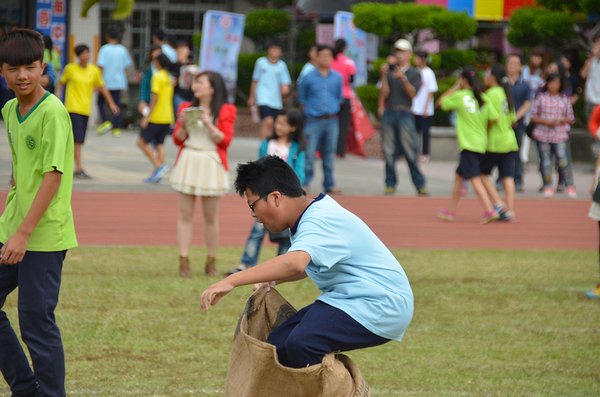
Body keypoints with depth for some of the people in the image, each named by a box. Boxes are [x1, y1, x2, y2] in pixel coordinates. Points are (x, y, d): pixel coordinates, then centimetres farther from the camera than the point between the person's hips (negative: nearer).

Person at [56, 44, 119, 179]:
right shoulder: (70, 69, -1)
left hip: (86, 109, 4)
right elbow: (61, 82, 13)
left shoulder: (94, 70, 7)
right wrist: (58, 92, -6)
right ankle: (79, 169, -17)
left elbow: (102, 87, 17)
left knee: (79, 140, 7)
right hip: (73, 107, -4)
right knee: (77, 139, -14)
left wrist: (111, 103, 15)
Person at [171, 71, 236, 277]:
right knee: (185, 214, -2)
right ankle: (184, 261, -2)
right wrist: (183, 125, -8)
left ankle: (211, 262, 10)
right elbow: (177, 139, 11)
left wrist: (209, 124, -16)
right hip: (187, 164, 2)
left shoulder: (225, 111, 3)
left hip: (211, 165, -2)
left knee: (211, 215, 2)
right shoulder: (187, 108, 12)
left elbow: (225, 140, -5)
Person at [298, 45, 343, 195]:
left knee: (329, 154, 6)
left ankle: (329, 185, 13)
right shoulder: (309, 78, 1)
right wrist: (309, 108, 4)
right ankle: (304, 183, -1)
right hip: (314, 120, -3)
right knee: (309, 152, -8)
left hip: (331, 121, 3)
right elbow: (301, 97, 12)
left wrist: (334, 107, 11)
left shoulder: (337, 77, 9)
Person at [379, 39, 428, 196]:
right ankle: (390, 184, 6)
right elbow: (385, 93, 5)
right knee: (389, 152, 0)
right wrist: (383, 76, -6)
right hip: (389, 112, 3)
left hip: (405, 114, -3)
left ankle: (420, 185, -1)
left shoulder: (415, 74, 9)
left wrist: (403, 79, -19)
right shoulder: (390, 73, 15)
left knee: (410, 152, -7)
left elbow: (412, 93, -5)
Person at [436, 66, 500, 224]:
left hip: (468, 144, -6)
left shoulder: (460, 96, -8)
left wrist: (456, 87, 12)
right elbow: (495, 118, -1)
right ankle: (451, 211, 24)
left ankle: (490, 210, -18)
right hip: (481, 143, 6)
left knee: (475, 178, -8)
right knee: (459, 175, 17)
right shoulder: (484, 98, 4)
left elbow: (441, 101, 8)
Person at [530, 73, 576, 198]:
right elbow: (533, 117, 5)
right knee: (545, 161, 1)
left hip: (560, 135, 0)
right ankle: (548, 186, 12)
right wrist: (545, 121, -11)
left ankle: (570, 186, -1)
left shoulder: (565, 100, 9)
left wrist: (561, 120, -8)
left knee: (563, 160, -10)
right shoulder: (541, 98, 5)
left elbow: (571, 119, 12)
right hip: (543, 135, 0)